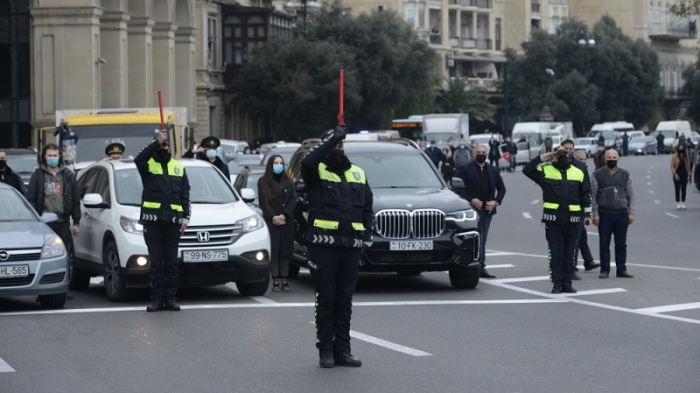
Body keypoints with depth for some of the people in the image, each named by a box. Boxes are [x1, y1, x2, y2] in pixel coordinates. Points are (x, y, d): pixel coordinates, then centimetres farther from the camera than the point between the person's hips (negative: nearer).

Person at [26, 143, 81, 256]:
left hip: (63, 223, 2)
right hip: (44, 223, -2)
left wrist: (76, 222, 6)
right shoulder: (37, 175, 5)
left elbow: (76, 200, 11)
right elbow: (30, 199, 3)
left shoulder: (68, 175, 10)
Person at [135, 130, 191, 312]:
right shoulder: (148, 165, 6)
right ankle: (157, 298, 2)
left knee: (171, 261, 4)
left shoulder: (179, 167, 15)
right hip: (152, 219, -2)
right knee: (155, 261, 0)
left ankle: (171, 298, 6)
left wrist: (185, 218, 3)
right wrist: (157, 142, -24)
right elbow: (139, 159, -20)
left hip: (172, 220, 2)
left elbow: (185, 195, 13)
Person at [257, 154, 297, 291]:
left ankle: (284, 279, 1)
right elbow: (262, 203, 1)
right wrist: (273, 217, -11)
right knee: (273, 251, -6)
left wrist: (284, 215, -11)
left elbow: (293, 200, 3)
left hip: (286, 222, 2)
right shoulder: (263, 182, 6)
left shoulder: (288, 182, 11)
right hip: (271, 222, -2)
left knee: (285, 250, 0)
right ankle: (275, 280, -6)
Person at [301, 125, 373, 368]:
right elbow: (307, 162, -25)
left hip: (350, 247, 4)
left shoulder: (357, 174, 15)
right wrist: (330, 139, -23)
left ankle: (342, 349, 13)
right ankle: (325, 350, 5)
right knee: (325, 300, 0)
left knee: (345, 301, 8)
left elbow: (368, 208, 18)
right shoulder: (317, 171, 0)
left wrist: (368, 234, 6)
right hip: (324, 246, -4)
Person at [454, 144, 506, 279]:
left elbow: (502, 188, 18)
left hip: (488, 210, 5)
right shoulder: (465, 170, -1)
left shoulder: (493, 171, 14)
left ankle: (481, 267, 10)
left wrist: (496, 201, 0)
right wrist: (471, 200, -15)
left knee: (482, 241, 8)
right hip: (472, 210, -5)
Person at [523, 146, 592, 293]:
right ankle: (557, 283, 6)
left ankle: (567, 283, 12)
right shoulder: (545, 171, 3)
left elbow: (585, 194, 13)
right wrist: (541, 158, -10)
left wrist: (587, 214, 7)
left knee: (569, 252, 7)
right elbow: (527, 170, -6)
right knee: (555, 252, 1)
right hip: (553, 219, -2)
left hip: (572, 220, 2)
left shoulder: (578, 173, 10)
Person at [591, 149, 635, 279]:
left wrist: (631, 212, 1)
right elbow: (593, 195, 0)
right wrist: (595, 214, -6)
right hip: (605, 214, -2)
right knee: (604, 244, 1)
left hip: (622, 214, 2)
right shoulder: (598, 175, 3)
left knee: (621, 244, 6)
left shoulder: (625, 174, 10)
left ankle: (621, 269, 13)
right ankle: (605, 270, 8)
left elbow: (631, 195, 10)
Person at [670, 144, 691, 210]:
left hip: (684, 175, 2)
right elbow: (672, 166, -5)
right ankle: (678, 203, 6)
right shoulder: (674, 156, -2)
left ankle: (683, 203, 11)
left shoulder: (686, 157, 5)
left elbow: (688, 166, 5)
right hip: (677, 176, -2)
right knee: (677, 190, 1)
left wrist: (688, 175, -1)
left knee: (684, 189, 5)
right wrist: (675, 174, -15)